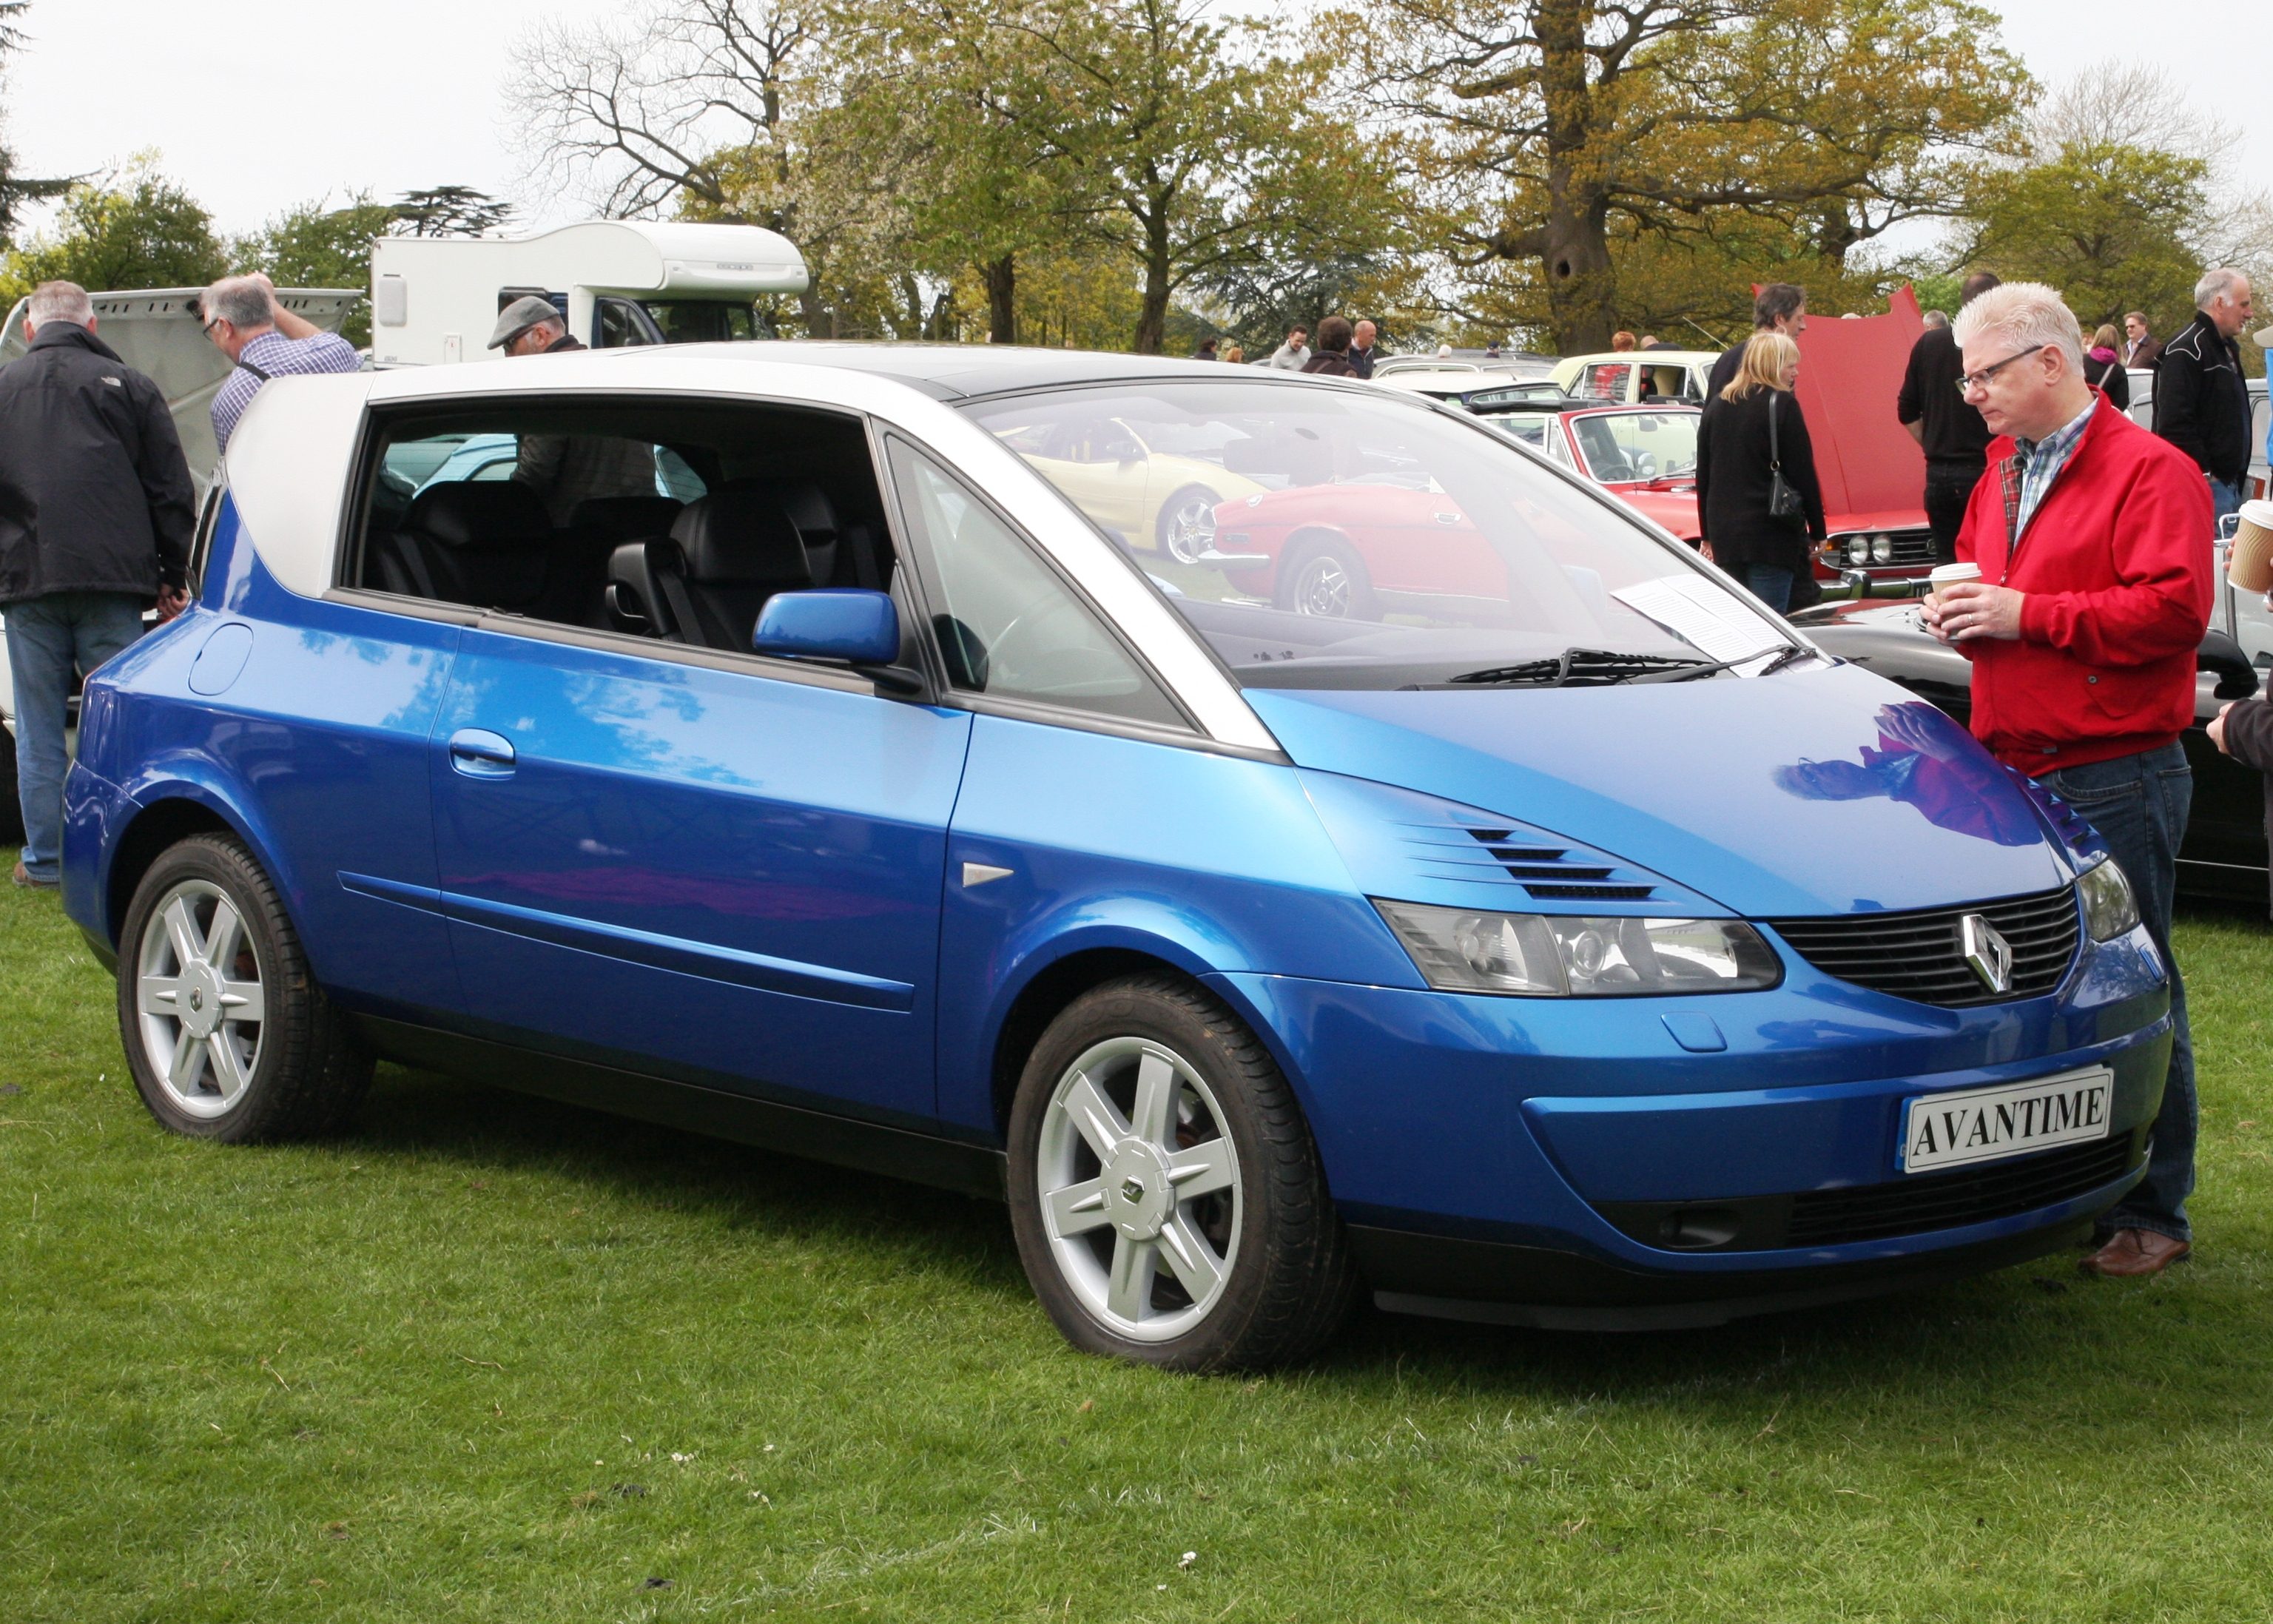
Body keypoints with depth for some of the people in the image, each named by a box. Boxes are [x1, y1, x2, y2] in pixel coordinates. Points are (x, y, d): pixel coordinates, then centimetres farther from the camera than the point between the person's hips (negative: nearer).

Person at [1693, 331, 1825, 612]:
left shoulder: (1718, 408, 12)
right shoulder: (1781, 405, -8)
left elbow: (1703, 476, 16)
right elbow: (1803, 475, -7)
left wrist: (1708, 534, 23)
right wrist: (1817, 531, 1)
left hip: (1724, 536, 6)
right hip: (1771, 535, -6)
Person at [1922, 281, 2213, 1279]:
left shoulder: (2149, 472, -8)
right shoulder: (2001, 474, 19)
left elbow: (2174, 607, -19)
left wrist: (2028, 614, -20)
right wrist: (1957, 612, 7)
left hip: (2113, 777, -8)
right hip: (2012, 773, 8)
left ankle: (2149, 1214, 4)